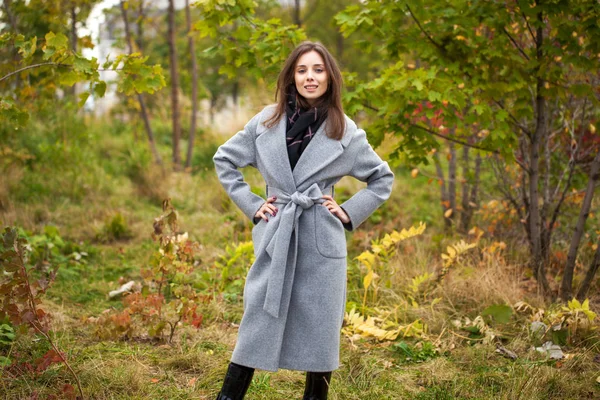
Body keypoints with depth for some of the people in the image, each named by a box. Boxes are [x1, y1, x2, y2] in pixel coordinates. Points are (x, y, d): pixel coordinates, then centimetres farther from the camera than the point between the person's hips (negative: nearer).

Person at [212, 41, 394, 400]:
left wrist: (349, 213, 2)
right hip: (276, 237, 1)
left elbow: (383, 178, 12)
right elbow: (224, 159, 14)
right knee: (257, 327, 2)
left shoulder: (345, 131, 2)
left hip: (321, 242, 0)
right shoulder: (267, 121, 4)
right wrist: (250, 204, 5)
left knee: (319, 330, 6)